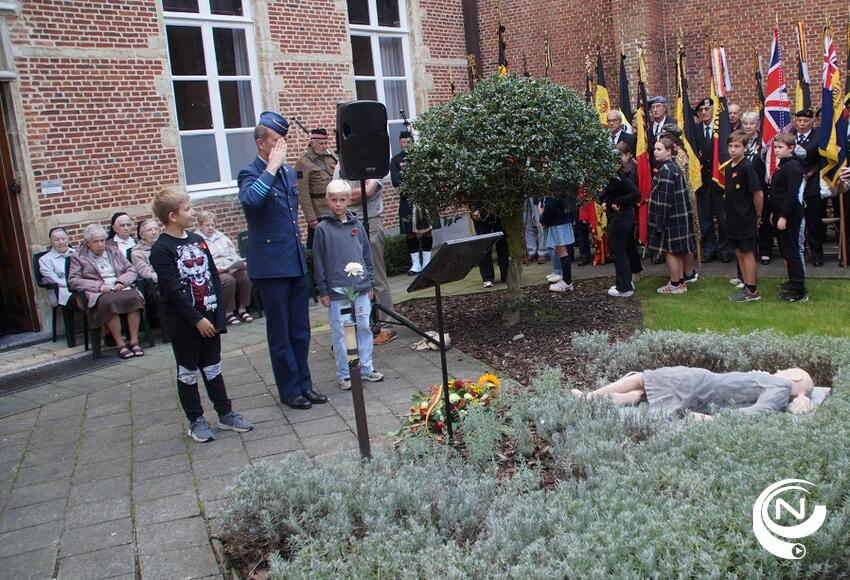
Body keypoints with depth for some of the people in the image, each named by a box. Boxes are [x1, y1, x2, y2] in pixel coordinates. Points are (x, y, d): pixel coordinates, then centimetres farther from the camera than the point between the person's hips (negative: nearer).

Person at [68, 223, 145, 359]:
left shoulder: (115, 251, 23)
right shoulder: (78, 257, 14)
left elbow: (132, 271, 17)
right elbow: (73, 280, 1)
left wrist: (121, 281, -5)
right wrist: (98, 286, -11)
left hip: (121, 288, 3)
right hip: (98, 293, -3)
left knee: (134, 297, -32)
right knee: (109, 302, -38)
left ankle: (134, 341, -30)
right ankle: (120, 345, -32)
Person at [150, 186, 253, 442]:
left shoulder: (197, 240, 7)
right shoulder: (162, 250, -13)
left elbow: (214, 278, 7)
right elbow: (173, 290, -17)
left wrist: (218, 315, 0)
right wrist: (197, 319, -18)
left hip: (209, 318, 6)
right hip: (183, 322, -6)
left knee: (213, 368, 14)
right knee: (188, 371, 8)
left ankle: (225, 413, 23)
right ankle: (196, 420, 18)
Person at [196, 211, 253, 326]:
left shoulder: (221, 237, 25)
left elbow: (234, 254, 23)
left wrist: (241, 263, 2)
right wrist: (215, 268, -22)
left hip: (232, 268, 6)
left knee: (246, 276, -26)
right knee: (229, 280, -36)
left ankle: (242, 309, -13)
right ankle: (228, 313, -20)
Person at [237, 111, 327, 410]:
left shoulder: (289, 171, 13)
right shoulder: (250, 173, -10)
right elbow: (250, 199, -34)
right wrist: (272, 166, -25)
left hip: (296, 263, 7)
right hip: (270, 267, -7)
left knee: (300, 330, 13)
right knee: (280, 333, 5)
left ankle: (304, 383, 25)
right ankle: (289, 390, 17)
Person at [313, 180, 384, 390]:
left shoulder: (357, 225, 6)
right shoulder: (323, 228, -4)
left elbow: (367, 255, 12)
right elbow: (318, 262, -2)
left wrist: (369, 283, 10)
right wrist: (322, 291, -4)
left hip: (361, 289, 3)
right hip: (337, 292, -3)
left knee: (364, 329, 9)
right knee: (340, 333, 4)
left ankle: (366, 368, 22)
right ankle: (344, 374, 15)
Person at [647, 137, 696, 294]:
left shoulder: (666, 170, -19)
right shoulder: (672, 166, 11)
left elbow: (664, 199, -21)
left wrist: (660, 223, -18)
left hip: (671, 217, -9)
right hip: (678, 216, 9)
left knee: (670, 251, 0)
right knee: (677, 251, 15)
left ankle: (675, 285, 9)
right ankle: (680, 281, 24)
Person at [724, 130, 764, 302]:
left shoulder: (747, 167, -17)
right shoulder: (729, 166, 7)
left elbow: (758, 194, -16)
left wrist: (757, 216, -6)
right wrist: (730, 213, 13)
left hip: (746, 219, -8)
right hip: (733, 218, 8)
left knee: (747, 253, 0)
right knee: (739, 253, 13)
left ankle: (752, 291, 9)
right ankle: (747, 286, 24)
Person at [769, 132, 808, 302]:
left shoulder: (793, 167, -16)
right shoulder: (783, 164, 14)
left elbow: (792, 194, -22)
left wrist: (783, 216, -22)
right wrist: (775, 213, 20)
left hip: (790, 216, -10)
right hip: (781, 214, 10)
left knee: (791, 251, -6)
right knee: (785, 251, 17)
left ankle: (799, 291, -2)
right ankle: (793, 282, 28)